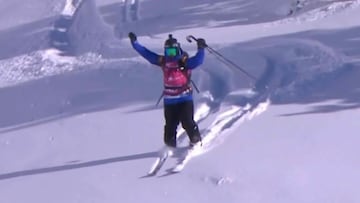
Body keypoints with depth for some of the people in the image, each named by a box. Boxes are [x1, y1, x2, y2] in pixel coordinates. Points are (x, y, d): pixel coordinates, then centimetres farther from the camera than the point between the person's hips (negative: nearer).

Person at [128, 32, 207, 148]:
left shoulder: (185, 61, -6)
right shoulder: (163, 61, 5)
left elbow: (197, 61, -23)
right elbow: (146, 53, 9)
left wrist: (201, 49, -34)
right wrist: (134, 42, 8)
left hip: (185, 98, -4)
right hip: (169, 100, 4)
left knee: (188, 123, -8)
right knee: (170, 126, 6)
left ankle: (196, 142, 10)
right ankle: (170, 145, 21)